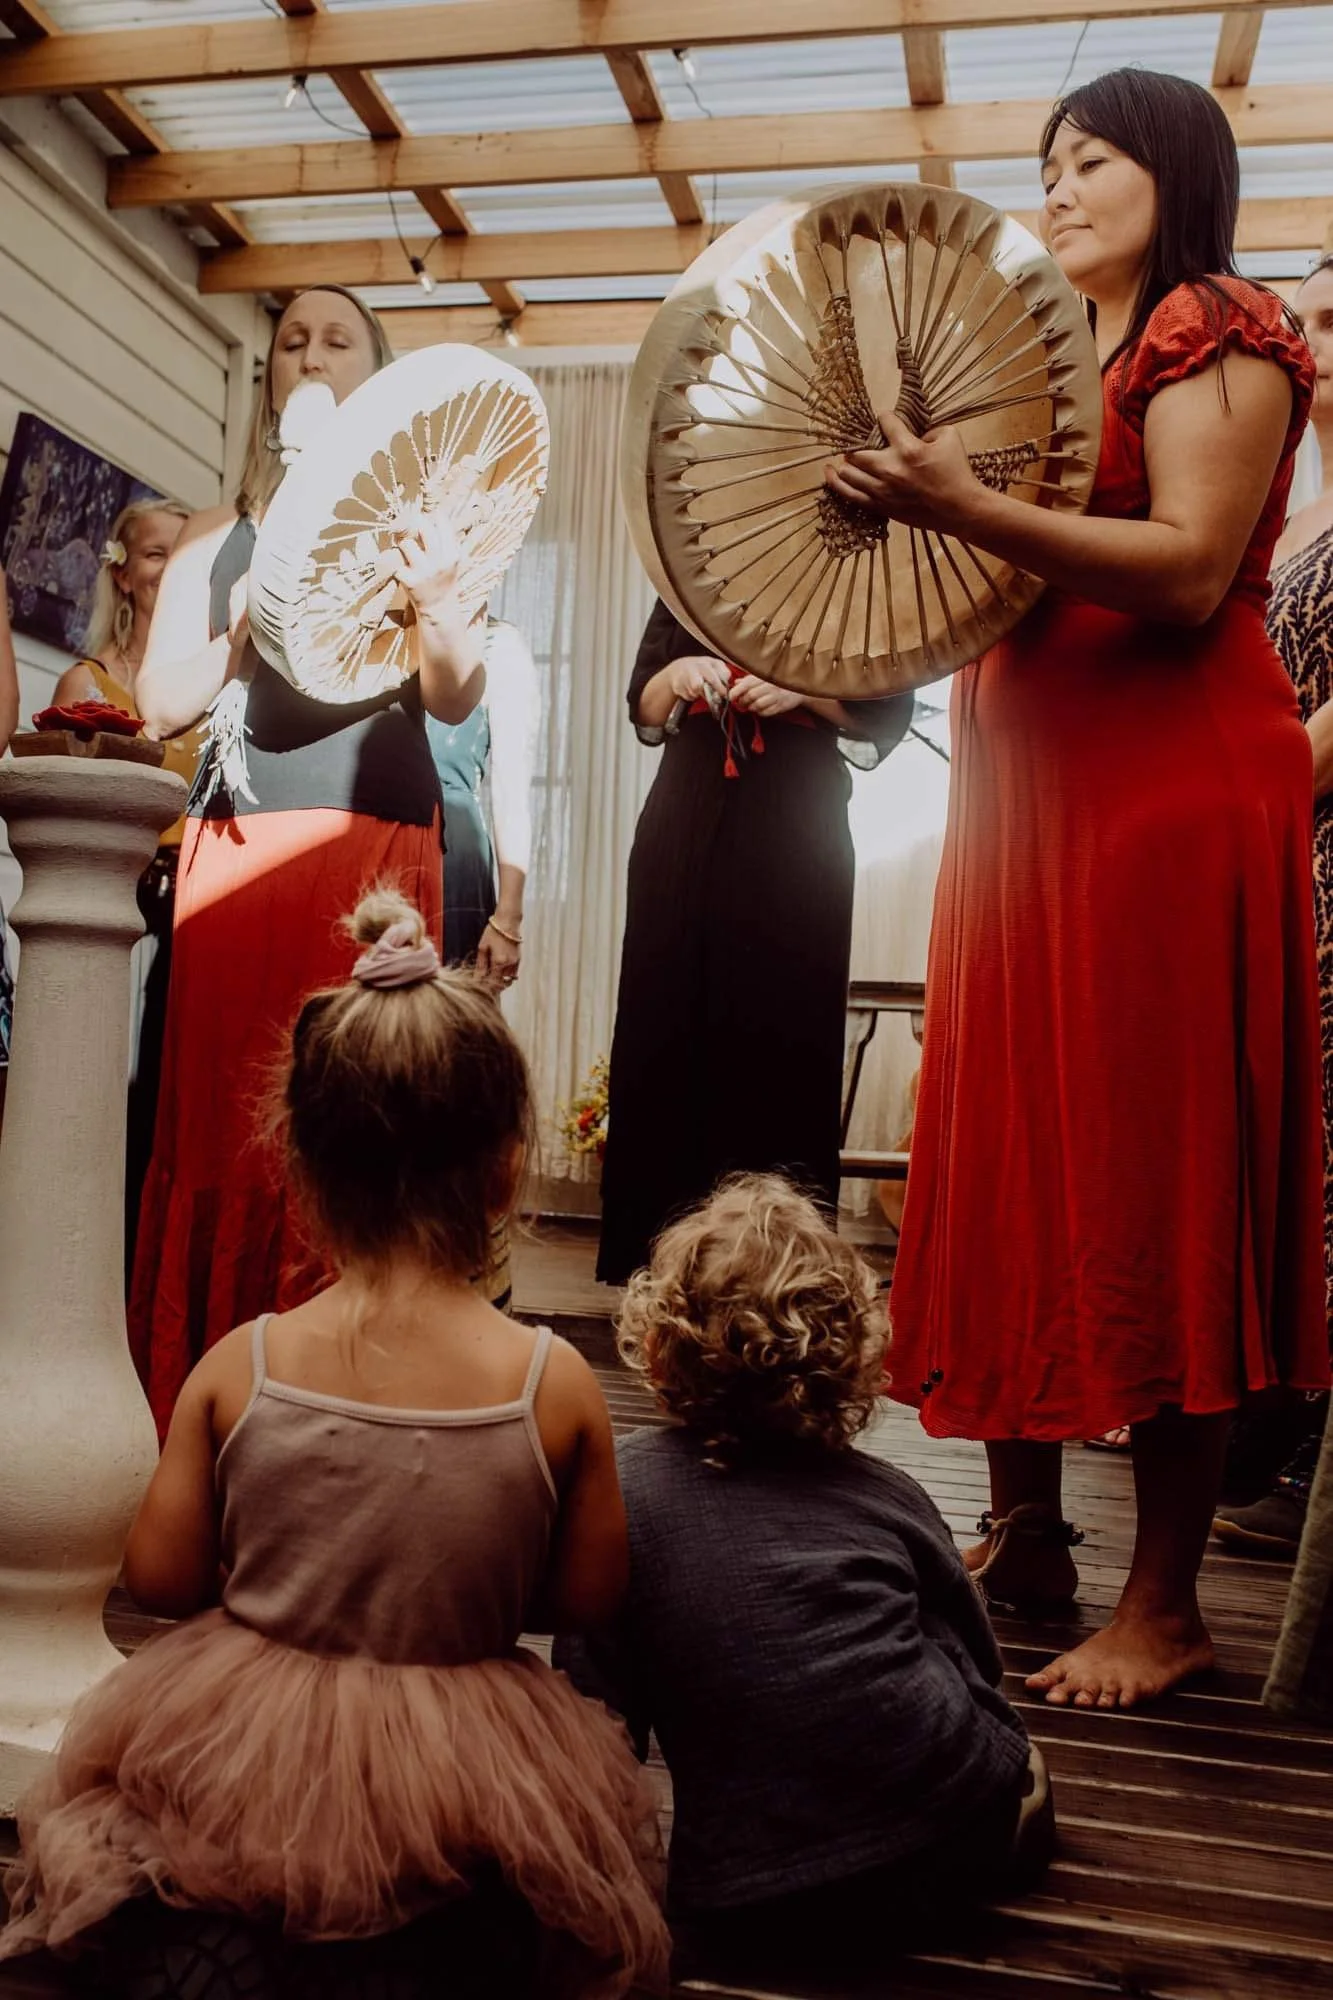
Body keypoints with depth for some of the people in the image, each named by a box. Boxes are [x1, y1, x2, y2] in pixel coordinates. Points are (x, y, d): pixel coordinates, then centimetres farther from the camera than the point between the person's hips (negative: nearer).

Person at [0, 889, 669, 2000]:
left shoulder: (237, 1367, -18)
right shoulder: (556, 1383, -20)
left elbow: (161, 1581, -6)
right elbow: (590, 1600, -7)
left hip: (238, 1779, 0)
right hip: (462, 1790, 0)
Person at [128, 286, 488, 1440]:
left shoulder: (408, 524, 13)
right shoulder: (219, 535, 17)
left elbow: (458, 703, 3)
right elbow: (161, 703, 8)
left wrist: (438, 604, -17)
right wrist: (246, 631, -10)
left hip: (374, 842, -1)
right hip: (236, 848, 2)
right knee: (222, 1112, -2)